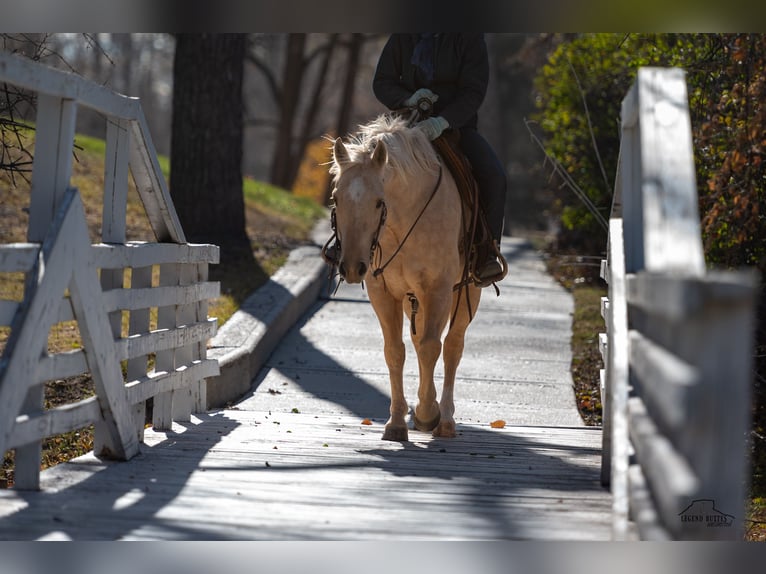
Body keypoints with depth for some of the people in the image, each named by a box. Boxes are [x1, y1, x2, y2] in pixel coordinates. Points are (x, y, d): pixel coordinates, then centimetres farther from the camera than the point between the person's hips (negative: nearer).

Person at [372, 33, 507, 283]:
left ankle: (487, 252, -16)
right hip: (411, 124, 2)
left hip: (457, 124, -2)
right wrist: (407, 99, -19)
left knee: (493, 175, -26)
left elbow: (474, 91, -14)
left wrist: (443, 121, -32)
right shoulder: (401, 38, 1)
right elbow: (382, 83, 4)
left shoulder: (470, 38, -7)